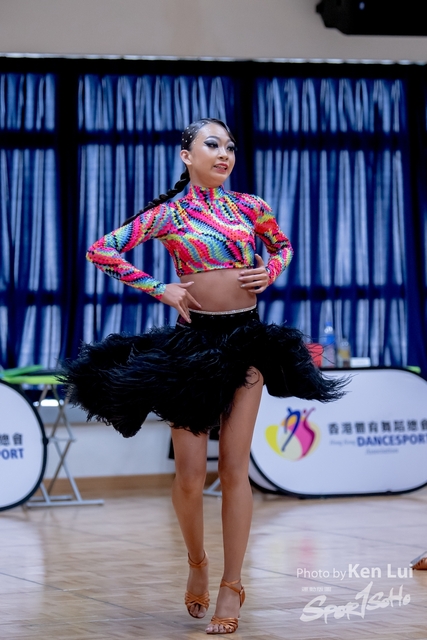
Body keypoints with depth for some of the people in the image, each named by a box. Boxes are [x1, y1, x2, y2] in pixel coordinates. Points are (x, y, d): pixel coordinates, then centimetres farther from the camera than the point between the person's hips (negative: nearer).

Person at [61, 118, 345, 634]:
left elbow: (283, 245, 25)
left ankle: (232, 585, 8)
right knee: (191, 472, -3)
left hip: (245, 340, 2)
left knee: (234, 468, 0)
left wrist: (269, 272, 4)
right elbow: (102, 250, -1)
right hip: (193, 340, -2)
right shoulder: (168, 214, -1)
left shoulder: (249, 207, 7)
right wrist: (160, 290, -6)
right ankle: (196, 564, 24)